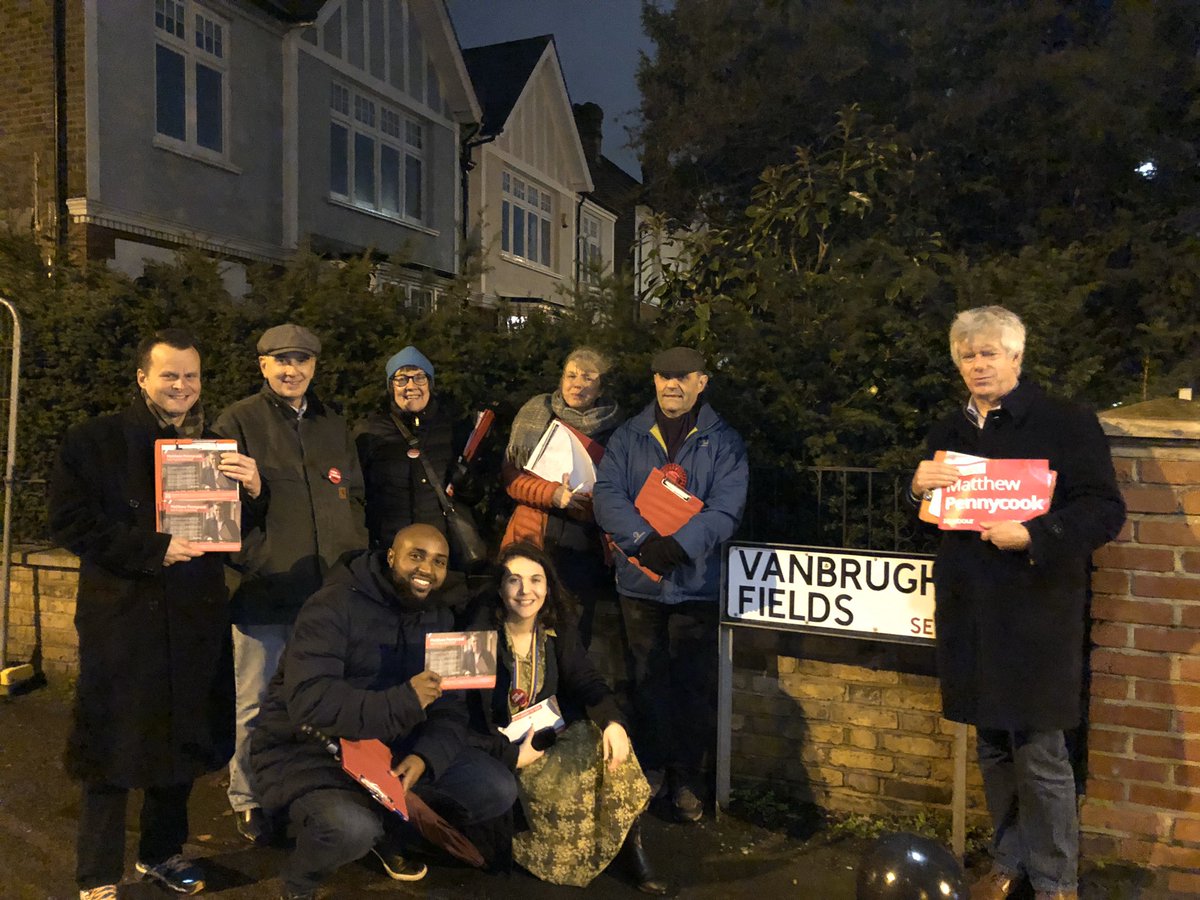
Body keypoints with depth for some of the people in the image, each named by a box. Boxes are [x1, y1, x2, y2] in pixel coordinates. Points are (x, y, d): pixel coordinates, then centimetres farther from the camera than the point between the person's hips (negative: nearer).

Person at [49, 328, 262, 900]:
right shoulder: (94, 440, -2)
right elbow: (69, 522, -10)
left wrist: (252, 491, -11)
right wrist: (152, 549, -20)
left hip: (196, 618, 4)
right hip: (121, 618, -4)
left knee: (183, 739, 15)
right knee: (113, 747, 4)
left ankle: (162, 852, 35)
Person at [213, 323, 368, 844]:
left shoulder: (333, 426, 16)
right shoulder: (239, 421, 1)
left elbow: (354, 498, 20)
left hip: (328, 587, 4)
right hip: (263, 586, -4)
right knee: (256, 702, 4)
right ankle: (248, 801, 23)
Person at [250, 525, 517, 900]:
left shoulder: (440, 618, 3)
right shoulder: (334, 606, -18)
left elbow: (451, 710, 0)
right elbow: (309, 703, -30)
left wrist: (424, 757, -21)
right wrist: (404, 702, -35)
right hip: (307, 747, -6)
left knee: (498, 791, -6)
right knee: (351, 829, -36)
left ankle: (387, 825, 17)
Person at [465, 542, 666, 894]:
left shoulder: (557, 628, -3)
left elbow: (586, 681, -8)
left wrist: (613, 720, -29)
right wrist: (511, 755, -25)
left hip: (549, 735, 5)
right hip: (498, 748, -5)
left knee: (607, 741, -19)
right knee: (569, 783, -28)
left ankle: (629, 844, -5)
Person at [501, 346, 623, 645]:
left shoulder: (614, 429, 6)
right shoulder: (534, 416, 6)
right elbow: (510, 476, 2)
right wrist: (552, 494, -14)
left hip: (586, 549, 0)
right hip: (533, 542, 0)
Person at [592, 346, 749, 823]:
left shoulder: (723, 441, 1)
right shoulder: (628, 437, 7)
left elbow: (726, 508, -10)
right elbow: (606, 493, -6)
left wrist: (677, 546, -24)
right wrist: (644, 541, -21)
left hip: (696, 582, -2)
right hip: (639, 581, 2)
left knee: (695, 685, 5)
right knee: (647, 679, 13)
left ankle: (689, 778, 20)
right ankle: (651, 767, 29)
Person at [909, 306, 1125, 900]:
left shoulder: (1064, 423, -5)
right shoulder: (949, 433, 14)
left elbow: (1104, 511, -10)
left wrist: (1033, 536, -23)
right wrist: (919, 489, -3)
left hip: (1036, 611, -5)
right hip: (969, 611, 6)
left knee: (1039, 755, 0)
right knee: (993, 749, 16)